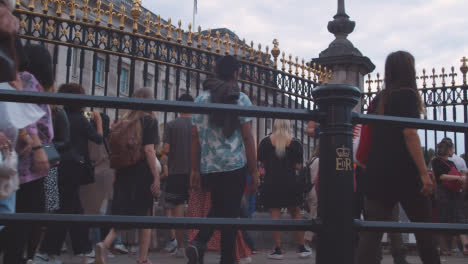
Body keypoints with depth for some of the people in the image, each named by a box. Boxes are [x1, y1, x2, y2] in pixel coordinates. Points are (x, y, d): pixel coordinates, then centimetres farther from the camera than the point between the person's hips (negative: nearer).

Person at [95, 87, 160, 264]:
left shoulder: (124, 121, 11)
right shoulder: (150, 120, -5)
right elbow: (149, 150, -14)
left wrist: (117, 174, 16)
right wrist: (156, 177, -13)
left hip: (124, 173, 5)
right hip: (143, 174, -4)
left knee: (124, 214, 10)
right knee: (145, 216, 8)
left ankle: (105, 244, -14)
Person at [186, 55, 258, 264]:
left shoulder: (201, 99, 8)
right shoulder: (241, 99, -2)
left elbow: (195, 137, 7)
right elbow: (247, 137, -6)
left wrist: (194, 170, 11)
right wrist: (254, 171, -1)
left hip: (208, 168, 4)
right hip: (235, 167, -4)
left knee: (218, 211, 21)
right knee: (230, 215, 5)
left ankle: (198, 244, -1)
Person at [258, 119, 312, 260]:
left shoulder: (265, 142, 0)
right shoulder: (295, 143, -1)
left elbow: (262, 163, 3)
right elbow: (298, 166, -3)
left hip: (271, 183, 0)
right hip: (290, 183, 0)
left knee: (275, 215, 2)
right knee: (296, 214, 11)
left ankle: (278, 250, 3)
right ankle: (301, 248, 16)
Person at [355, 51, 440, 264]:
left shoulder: (380, 98, 16)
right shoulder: (407, 94, -4)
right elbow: (410, 134, -14)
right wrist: (424, 173, -16)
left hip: (377, 173, 6)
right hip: (403, 172, -6)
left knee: (371, 230, 1)